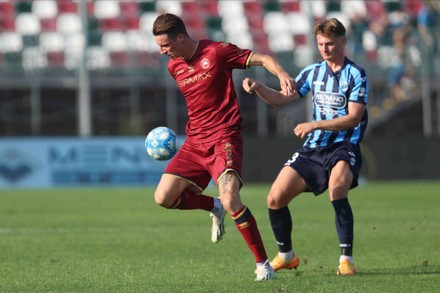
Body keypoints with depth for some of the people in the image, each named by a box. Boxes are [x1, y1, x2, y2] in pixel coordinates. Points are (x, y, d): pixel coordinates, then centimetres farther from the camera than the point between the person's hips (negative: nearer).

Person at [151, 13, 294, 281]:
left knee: (230, 201, -24)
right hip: (194, 143, 7)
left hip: (224, 138, -7)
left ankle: (263, 264, -12)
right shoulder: (174, 66, 12)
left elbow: (262, 58, -7)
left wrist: (282, 73, -26)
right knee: (163, 197, -6)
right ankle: (214, 207, 20)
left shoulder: (217, 52, -8)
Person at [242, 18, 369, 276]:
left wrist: (314, 125, -23)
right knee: (275, 198, -4)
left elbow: (353, 118, -15)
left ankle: (346, 258, -26)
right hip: (313, 148, 6)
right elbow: (282, 98, 14)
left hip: (344, 147, -6)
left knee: (336, 188, -35)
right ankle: (286, 256, 19)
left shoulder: (356, 75, -7)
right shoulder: (313, 72, 10)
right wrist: (257, 87, -5)